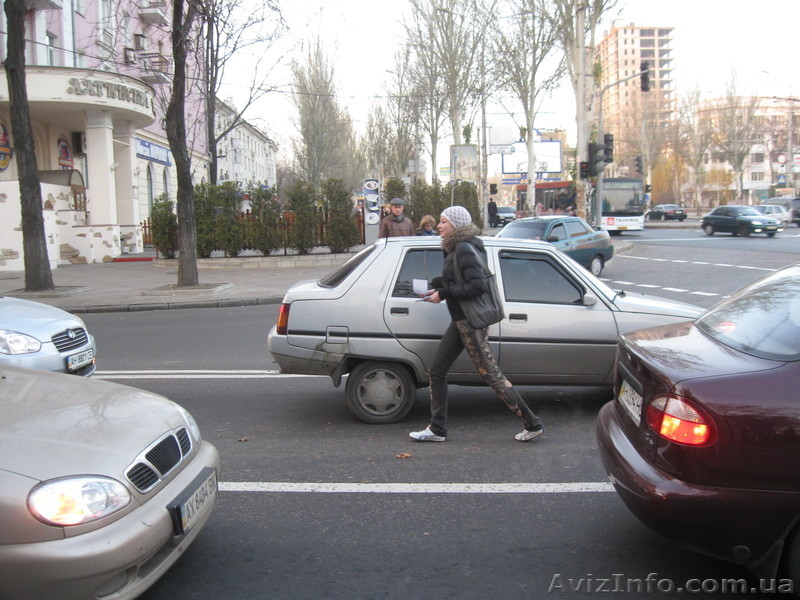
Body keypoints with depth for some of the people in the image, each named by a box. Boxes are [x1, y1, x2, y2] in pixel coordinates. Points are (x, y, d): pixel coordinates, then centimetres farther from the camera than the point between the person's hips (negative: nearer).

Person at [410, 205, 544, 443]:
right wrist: (437, 287, 8)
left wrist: (443, 294, -20)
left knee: (491, 374, -3)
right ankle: (437, 429, 18)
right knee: (437, 372, 10)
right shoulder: (456, 249, 12)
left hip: (471, 323, -10)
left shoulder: (464, 250, -17)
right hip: (460, 321, 10)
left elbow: (477, 285, -25)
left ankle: (533, 424, 8)